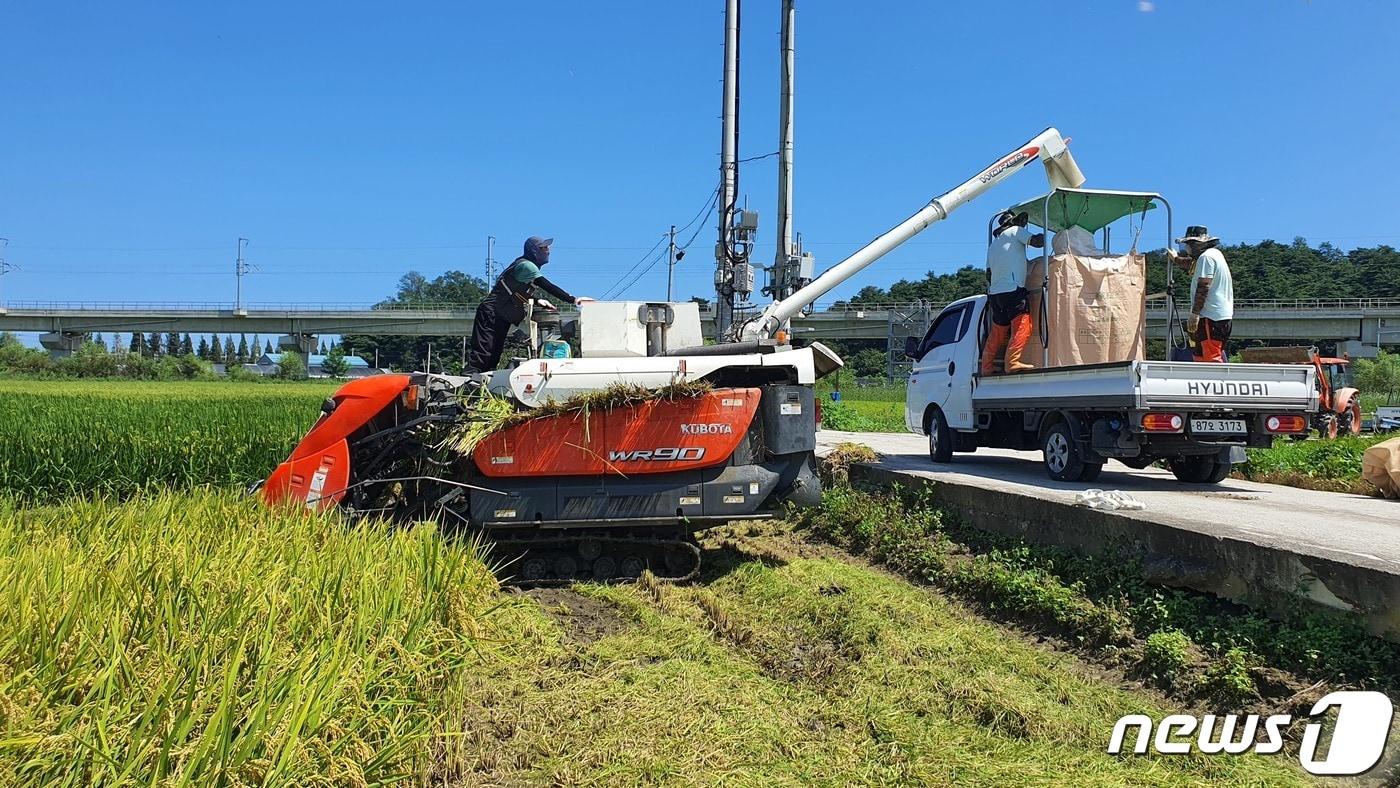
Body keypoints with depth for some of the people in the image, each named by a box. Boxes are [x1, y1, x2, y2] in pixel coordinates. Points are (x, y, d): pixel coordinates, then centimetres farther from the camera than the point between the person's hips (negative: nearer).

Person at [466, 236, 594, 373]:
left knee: (494, 356, 8)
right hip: (491, 314, -10)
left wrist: (537, 300, 9)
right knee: (482, 354, -14)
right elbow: (548, 286, -25)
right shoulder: (526, 265, -15)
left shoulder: (527, 266, 15)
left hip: (502, 318, 10)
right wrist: (573, 300, -26)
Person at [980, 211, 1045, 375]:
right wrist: (1043, 237, 13)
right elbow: (1036, 242, -7)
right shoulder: (1016, 231, 6)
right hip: (1013, 289, -8)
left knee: (998, 331, 13)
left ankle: (987, 366, 12)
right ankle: (1013, 362, -24)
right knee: (1022, 326, -13)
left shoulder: (993, 244, 26)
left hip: (994, 291, 8)